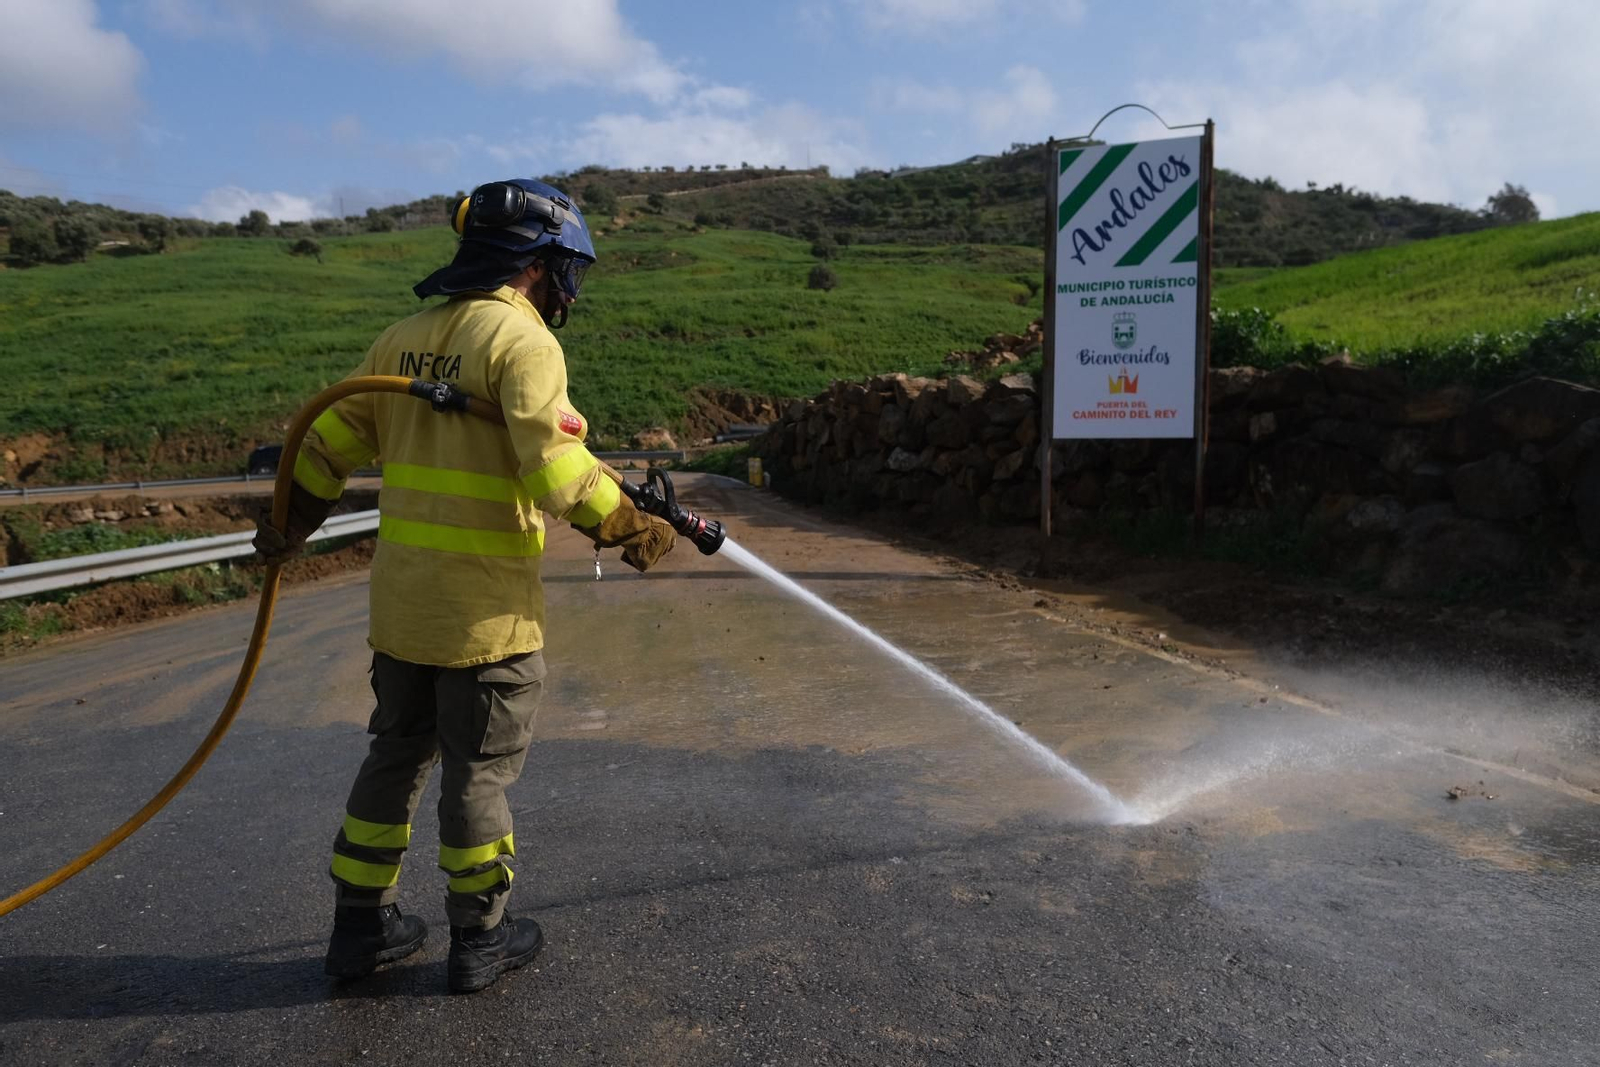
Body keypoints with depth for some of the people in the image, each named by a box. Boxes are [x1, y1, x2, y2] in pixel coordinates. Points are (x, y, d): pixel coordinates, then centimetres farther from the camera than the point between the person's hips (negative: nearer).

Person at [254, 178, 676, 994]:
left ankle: (361, 925, 31)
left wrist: (288, 530, 27)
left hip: (399, 600, 7)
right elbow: (556, 467, -24)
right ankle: (479, 939, 23)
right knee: (478, 772, 7)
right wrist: (631, 530, -11)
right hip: (485, 612, -7)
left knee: (397, 756, 20)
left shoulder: (405, 337, 10)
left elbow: (330, 442, 15)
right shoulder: (521, 339, -13)